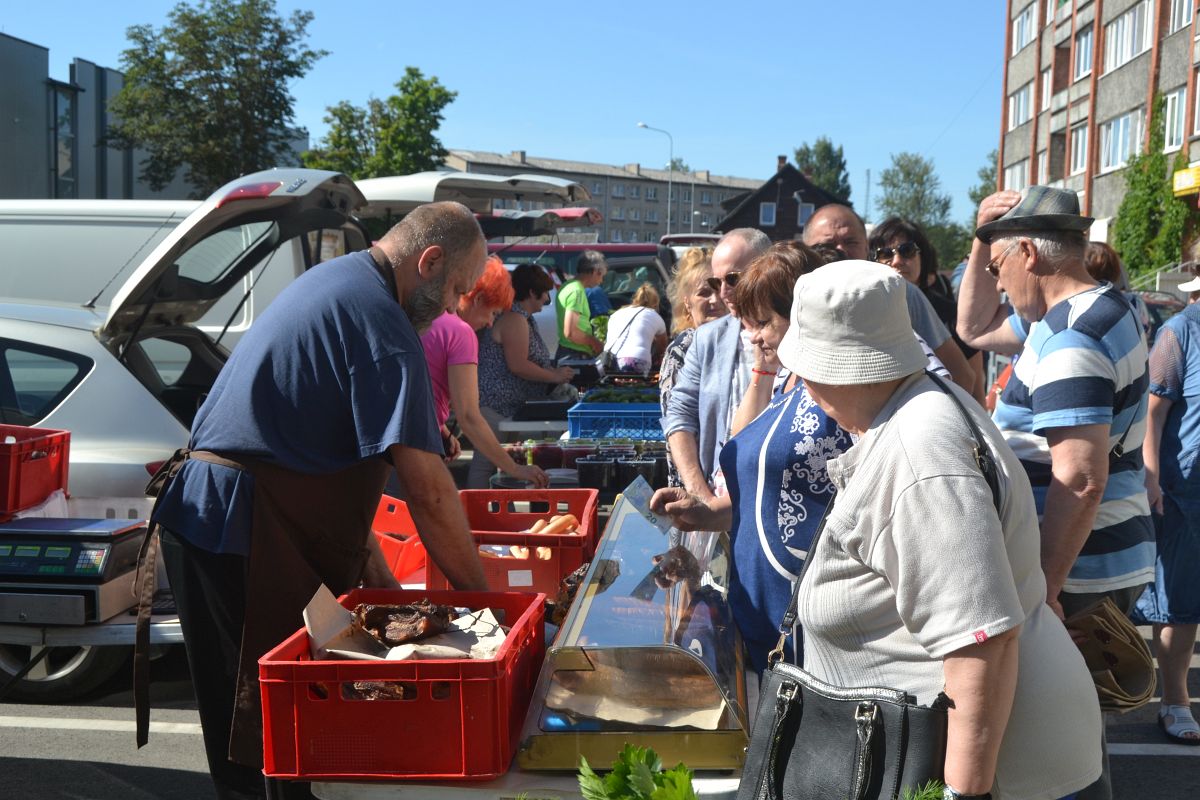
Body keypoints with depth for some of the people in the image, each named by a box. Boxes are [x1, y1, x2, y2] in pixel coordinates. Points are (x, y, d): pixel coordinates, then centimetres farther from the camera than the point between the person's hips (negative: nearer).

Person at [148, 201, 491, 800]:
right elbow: (428, 488, -21)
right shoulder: (380, 320, -17)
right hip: (242, 529, -10)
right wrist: (479, 594, -9)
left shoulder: (333, 280, 15)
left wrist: (372, 566, 16)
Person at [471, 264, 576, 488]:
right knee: (485, 464, -8)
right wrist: (554, 377, -11)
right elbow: (517, 365, -21)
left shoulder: (524, 318, 18)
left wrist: (554, 371, 12)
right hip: (495, 405, -11)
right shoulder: (514, 319, -15)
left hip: (508, 406, 11)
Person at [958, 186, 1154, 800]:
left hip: (1076, 573, -10)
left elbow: (1080, 479, -28)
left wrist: (1046, 589, -23)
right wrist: (982, 241, 11)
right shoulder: (1097, 310, 12)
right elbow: (975, 328, 23)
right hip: (1110, 561, 10)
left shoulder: (1069, 339, -21)